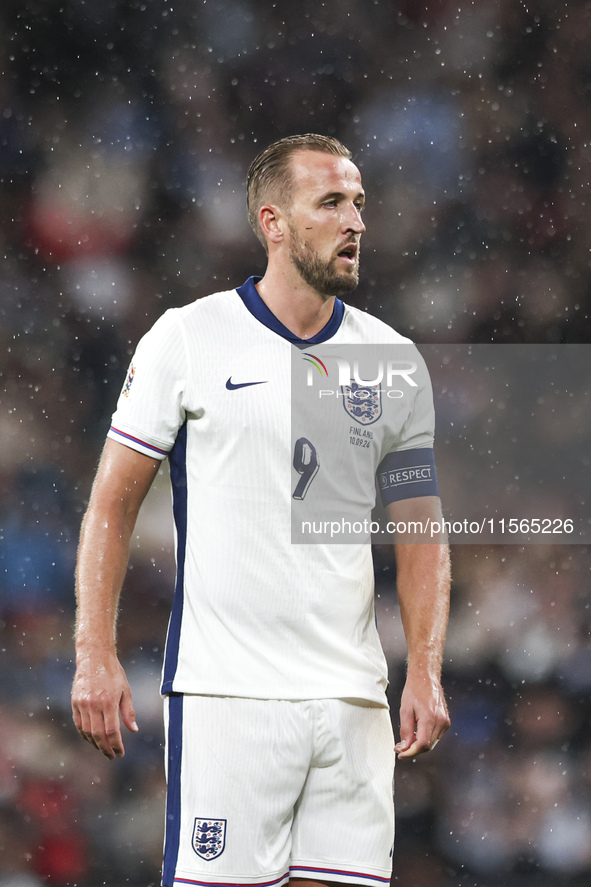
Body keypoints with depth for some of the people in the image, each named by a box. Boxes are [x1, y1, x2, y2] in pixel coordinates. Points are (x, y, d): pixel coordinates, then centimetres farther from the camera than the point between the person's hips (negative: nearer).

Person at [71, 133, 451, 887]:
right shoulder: (188, 338, 0)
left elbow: (419, 530, 13)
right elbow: (113, 501, 2)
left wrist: (425, 671, 0)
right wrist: (95, 654, -6)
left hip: (351, 697, 4)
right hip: (223, 689, -4)